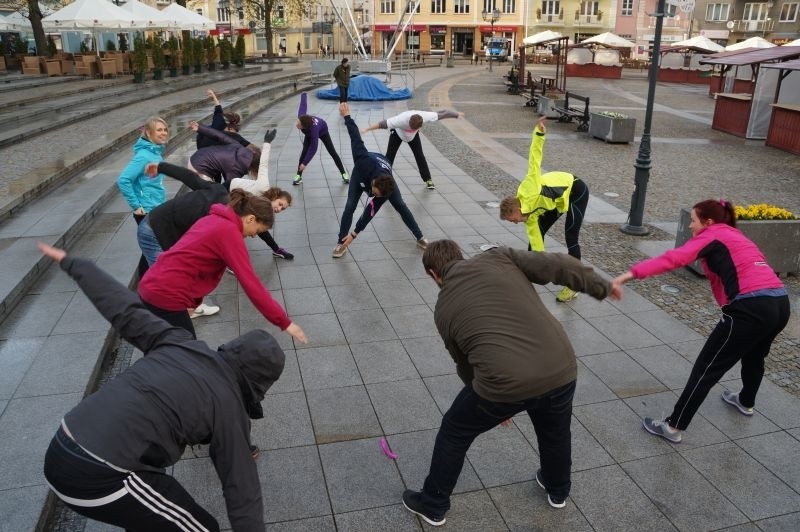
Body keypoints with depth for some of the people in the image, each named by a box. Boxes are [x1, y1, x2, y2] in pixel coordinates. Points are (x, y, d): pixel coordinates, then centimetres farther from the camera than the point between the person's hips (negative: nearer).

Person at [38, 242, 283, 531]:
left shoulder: (179, 344, 6)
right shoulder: (229, 408, -7)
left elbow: (124, 308, 11)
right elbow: (243, 491, -3)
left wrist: (70, 262, 23)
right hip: (96, 477, -7)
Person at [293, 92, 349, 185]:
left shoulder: (313, 129, -50)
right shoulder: (301, 116, -40)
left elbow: (313, 149, -44)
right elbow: (303, 104, -19)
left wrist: (304, 163, -43)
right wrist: (304, 95, 3)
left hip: (322, 131, -4)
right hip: (309, 133, 4)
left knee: (332, 152, 2)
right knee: (304, 151, -10)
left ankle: (344, 174, 14)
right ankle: (299, 176, -6)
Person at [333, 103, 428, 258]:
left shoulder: (387, 188, -41)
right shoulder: (365, 163, -49)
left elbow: (370, 212, -33)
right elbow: (356, 137, -38)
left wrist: (354, 234, -29)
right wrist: (346, 116, -27)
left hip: (382, 171, 0)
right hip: (361, 172, 0)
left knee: (400, 205, 0)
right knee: (350, 206, -14)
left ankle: (420, 238, 14)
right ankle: (341, 243, -3)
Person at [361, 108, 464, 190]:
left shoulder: (425, 116, -37)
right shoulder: (401, 119, -46)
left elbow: (441, 114, -24)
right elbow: (384, 124, -48)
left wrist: (457, 115, -11)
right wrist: (367, 129, -54)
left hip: (413, 135, 2)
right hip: (397, 132, -2)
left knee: (420, 156, 1)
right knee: (389, 156, -5)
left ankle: (428, 179, 13)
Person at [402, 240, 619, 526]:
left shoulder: (443, 309, 12)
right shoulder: (500, 258, 9)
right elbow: (560, 266, 2)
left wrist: (496, 401, 37)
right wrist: (602, 287, 18)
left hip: (504, 381, -2)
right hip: (560, 369, 3)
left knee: (453, 434, 25)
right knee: (555, 432, 35)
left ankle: (433, 505, 41)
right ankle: (558, 491, 59)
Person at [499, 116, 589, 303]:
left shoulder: (528, 193, -32)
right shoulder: (530, 216, -11)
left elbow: (534, 159, -37)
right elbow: (536, 243, -7)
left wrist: (538, 133, -49)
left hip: (575, 191, -8)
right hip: (558, 201, 8)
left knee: (570, 239, -10)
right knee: (536, 233, 7)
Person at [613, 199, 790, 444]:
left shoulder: (712, 236, 1)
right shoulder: (735, 237, 28)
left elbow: (674, 258, -16)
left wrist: (632, 273, -25)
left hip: (752, 307, -9)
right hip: (781, 303, 9)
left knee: (706, 368, -1)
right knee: (753, 355, 35)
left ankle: (674, 427, 5)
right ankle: (746, 402, 59)